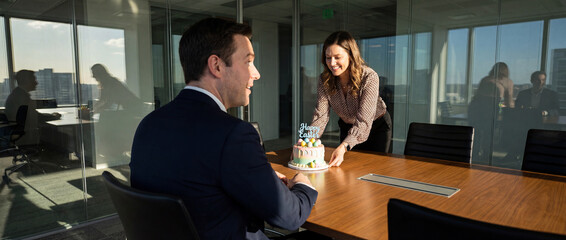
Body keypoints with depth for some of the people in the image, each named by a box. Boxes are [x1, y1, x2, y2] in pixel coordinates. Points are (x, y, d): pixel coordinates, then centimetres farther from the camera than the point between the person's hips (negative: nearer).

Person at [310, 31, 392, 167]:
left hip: (377, 127, -3)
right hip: (347, 128, 4)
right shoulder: (325, 80, -19)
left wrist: (343, 147, -52)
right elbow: (320, 116, -22)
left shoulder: (369, 77, -32)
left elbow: (363, 122, -37)